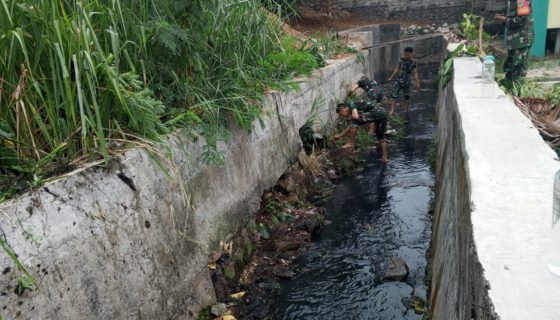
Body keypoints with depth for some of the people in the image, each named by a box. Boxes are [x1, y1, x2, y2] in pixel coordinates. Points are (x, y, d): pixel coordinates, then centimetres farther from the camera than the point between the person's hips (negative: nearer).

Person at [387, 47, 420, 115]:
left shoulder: (413, 63, -2)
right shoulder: (401, 60, 2)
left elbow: (415, 73, -1)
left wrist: (418, 83, -5)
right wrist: (391, 77, 20)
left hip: (406, 82, -1)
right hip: (398, 80, 1)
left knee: (407, 97, 11)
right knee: (394, 95, -11)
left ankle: (407, 110, 30)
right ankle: (392, 110, -13)